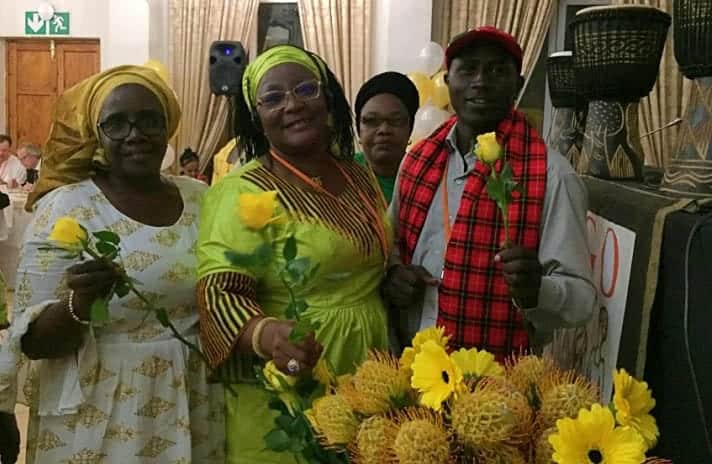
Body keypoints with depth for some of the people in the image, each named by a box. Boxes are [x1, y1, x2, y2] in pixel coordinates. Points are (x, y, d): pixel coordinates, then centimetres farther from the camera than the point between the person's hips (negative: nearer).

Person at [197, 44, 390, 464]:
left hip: (367, 376, 6)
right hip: (288, 390, -6)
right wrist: (267, 335, -40)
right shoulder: (244, 191, -14)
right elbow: (220, 292, -22)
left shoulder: (362, 178, 6)